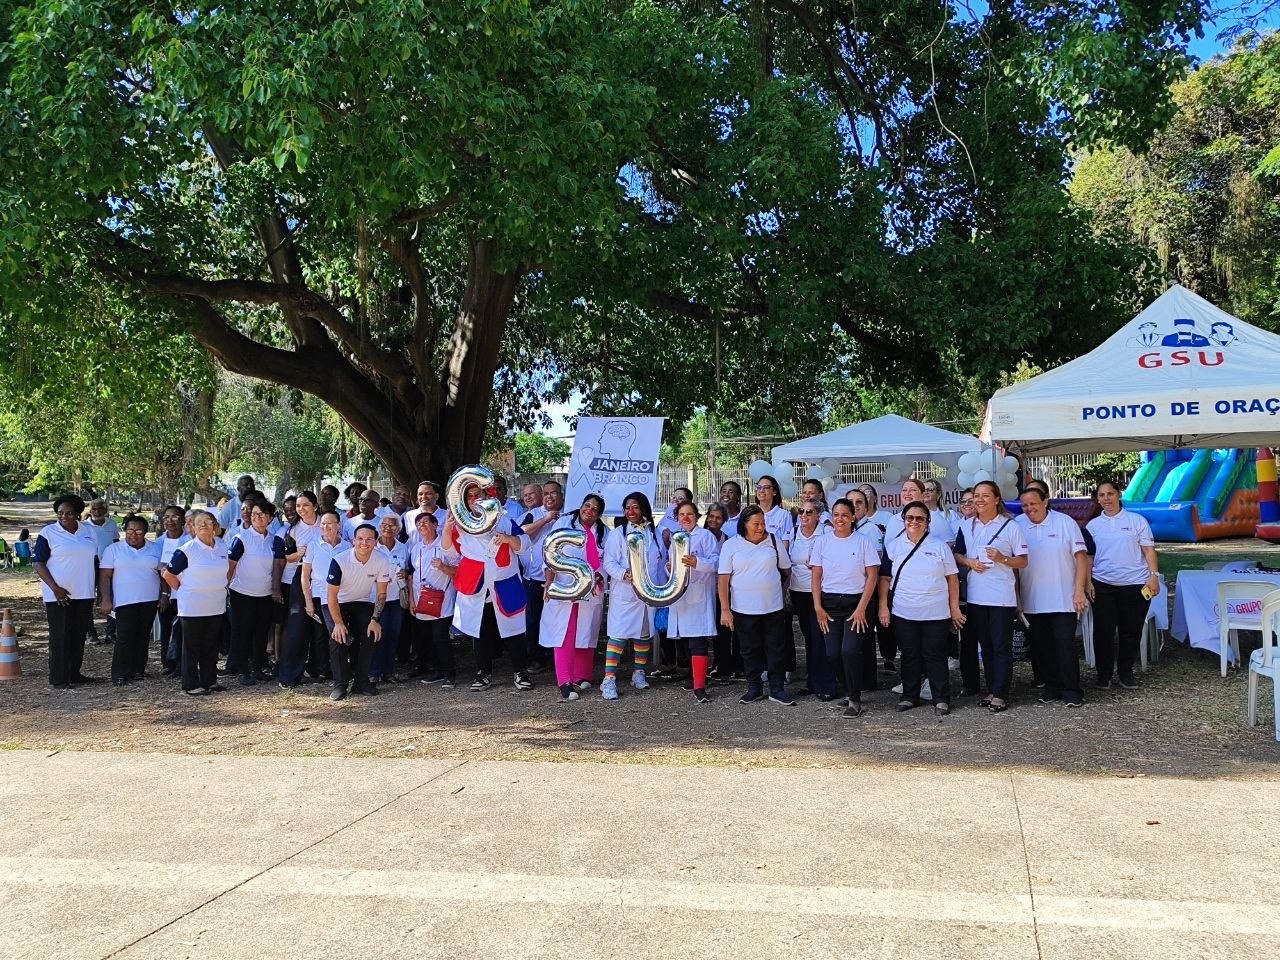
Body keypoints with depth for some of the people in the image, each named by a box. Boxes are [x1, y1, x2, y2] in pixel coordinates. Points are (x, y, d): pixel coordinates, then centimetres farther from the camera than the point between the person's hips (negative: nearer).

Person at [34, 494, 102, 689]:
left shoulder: (88, 531, 9)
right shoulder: (48, 533, -5)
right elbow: (38, 563, -9)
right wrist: (55, 588, -18)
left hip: (84, 594, 5)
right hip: (59, 595, -5)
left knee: (79, 636, 11)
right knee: (60, 638, -2)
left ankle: (75, 674, 21)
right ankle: (58, 679, 3)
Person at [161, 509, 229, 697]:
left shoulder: (222, 547, 5)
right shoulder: (186, 550, -12)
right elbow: (168, 575, -6)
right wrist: (183, 590, 0)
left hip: (217, 606, 5)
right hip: (193, 608, -5)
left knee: (211, 646, 13)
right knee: (192, 648, 4)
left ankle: (209, 681, 23)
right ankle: (191, 685, 11)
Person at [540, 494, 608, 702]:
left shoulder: (604, 532, 11)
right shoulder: (563, 523, 3)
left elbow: (606, 559, 9)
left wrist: (599, 576, -10)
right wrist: (549, 581, -10)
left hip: (592, 591, 3)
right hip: (563, 590, -3)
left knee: (586, 635, 8)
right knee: (564, 635, -7)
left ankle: (581, 677, 18)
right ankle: (564, 683, -10)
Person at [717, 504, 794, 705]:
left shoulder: (773, 542, 2)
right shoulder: (731, 546, -2)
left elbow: (787, 569, 13)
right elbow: (724, 579, -4)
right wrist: (725, 609, -8)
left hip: (773, 608, 1)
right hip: (743, 610, -1)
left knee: (776, 650, 5)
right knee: (750, 651, 9)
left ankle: (777, 689, 15)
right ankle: (754, 688, 21)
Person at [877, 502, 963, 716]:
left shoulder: (940, 546, 3)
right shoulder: (893, 546, 6)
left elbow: (952, 579, 4)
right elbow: (884, 579, 7)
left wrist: (954, 608, 1)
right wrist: (883, 607, 0)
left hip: (936, 614, -1)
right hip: (903, 613, 1)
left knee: (935, 656, 2)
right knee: (909, 656, 9)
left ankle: (941, 699, 9)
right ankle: (909, 696, 19)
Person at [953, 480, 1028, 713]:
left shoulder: (1010, 526, -3)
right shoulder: (967, 526, 9)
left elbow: (1023, 562, 0)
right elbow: (958, 555, 14)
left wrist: (1002, 558, -18)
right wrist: (969, 562, -7)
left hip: (1002, 595, -4)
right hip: (976, 595, 4)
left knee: (1001, 646, -2)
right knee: (985, 645, 11)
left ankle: (1000, 694, 2)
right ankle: (991, 690, 20)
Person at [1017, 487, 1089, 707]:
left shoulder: (1066, 522, -4)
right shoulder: (1018, 526, 3)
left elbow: (1081, 557, -3)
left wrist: (1079, 591, -9)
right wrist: (1016, 596, 6)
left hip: (1063, 599, -3)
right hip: (1032, 602, 3)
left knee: (1065, 645, -5)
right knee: (1040, 647, 8)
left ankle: (1071, 691, 4)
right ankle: (1052, 687, 20)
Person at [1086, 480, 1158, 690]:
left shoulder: (1137, 520, 3)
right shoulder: (1093, 525, 9)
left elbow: (1149, 550, 2)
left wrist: (1153, 575, -8)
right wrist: (1087, 582, 2)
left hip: (1134, 584, -1)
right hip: (1102, 585, 1)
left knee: (1131, 631, 5)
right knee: (1103, 631, 2)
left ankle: (1125, 671, 20)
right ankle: (1104, 673, 13)